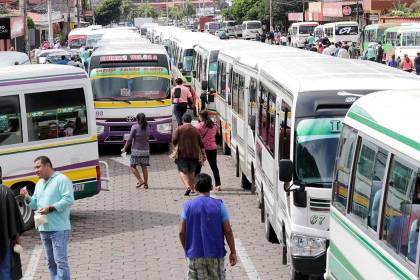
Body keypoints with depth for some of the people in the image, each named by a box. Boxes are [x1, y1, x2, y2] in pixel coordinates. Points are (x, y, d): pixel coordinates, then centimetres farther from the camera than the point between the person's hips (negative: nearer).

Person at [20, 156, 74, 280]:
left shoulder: (61, 179, -9)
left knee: (60, 261, -10)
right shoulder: (39, 184, 18)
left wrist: (51, 208, -22)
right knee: (51, 262, 13)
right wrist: (27, 198, 1)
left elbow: (69, 199, -17)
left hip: (59, 229, -8)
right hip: (44, 229, 9)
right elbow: (35, 204, 21)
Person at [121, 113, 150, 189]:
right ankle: (146, 183, 7)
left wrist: (124, 148, 1)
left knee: (132, 166, 4)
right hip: (146, 150, 5)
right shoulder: (147, 127, 3)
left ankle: (140, 180, -10)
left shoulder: (135, 127, -11)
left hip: (136, 150, -5)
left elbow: (129, 139, -9)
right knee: (144, 167, 9)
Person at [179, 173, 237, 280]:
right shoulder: (219, 205, -6)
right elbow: (228, 231, -6)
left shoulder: (188, 206, -3)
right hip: (215, 254, 0)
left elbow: (181, 232, -2)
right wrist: (233, 252, 4)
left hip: (195, 255, 1)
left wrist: (187, 249, 14)